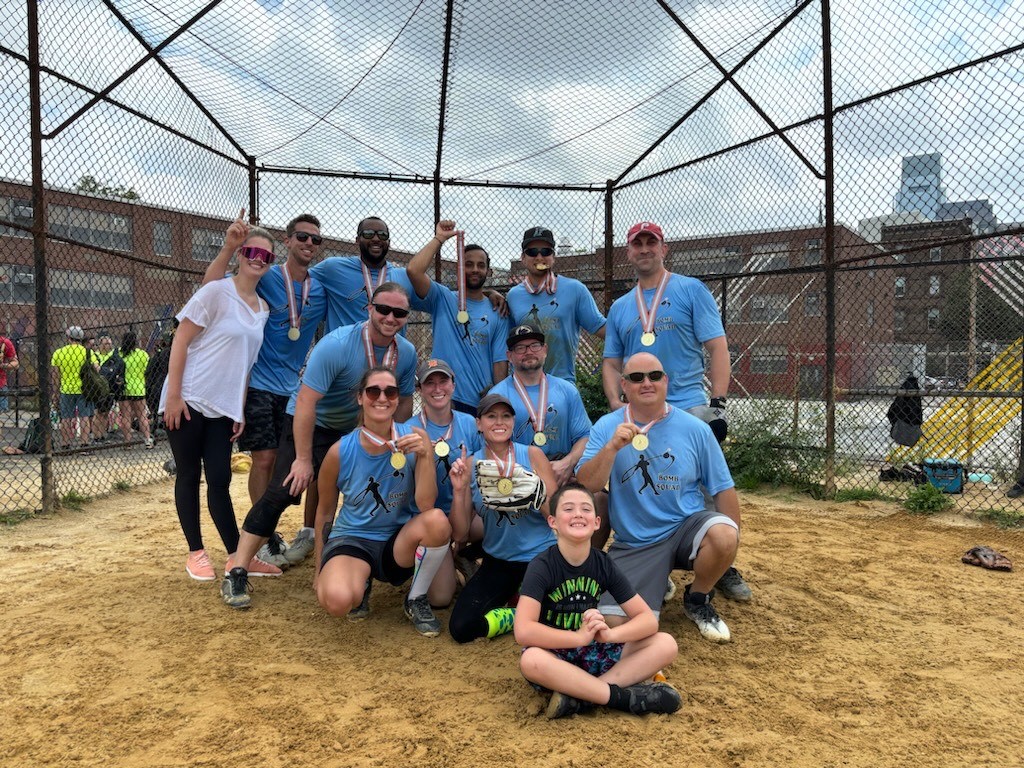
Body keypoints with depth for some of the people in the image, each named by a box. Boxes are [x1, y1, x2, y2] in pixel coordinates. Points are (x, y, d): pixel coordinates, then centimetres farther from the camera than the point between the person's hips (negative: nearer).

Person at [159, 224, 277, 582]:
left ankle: (236, 556, 12)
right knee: (189, 476, 5)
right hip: (187, 402, -5)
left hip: (223, 408, 5)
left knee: (220, 481, 7)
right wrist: (173, 395, -15)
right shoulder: (216, 292, -9)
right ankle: (196, 553, 17)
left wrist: (240, 409, 10)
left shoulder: (263, 308, 9)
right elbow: (180, 341, -11)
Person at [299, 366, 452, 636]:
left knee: (437, 520, -32)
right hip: (352, 539, -1)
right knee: (336, 600, -32)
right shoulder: (340, 452, -12)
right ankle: (359, 582, 8)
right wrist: (320, 570, 12)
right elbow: (325, 511, 4)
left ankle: (416, 600, -4)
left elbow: (426, 506, -18)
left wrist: (424, 455, -31)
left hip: (400, 542, 1)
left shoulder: (415, 438, -12)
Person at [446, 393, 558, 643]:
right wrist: (459, 490, -18)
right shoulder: (471, 465, -2)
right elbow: (459, 533, -3)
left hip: (541, 556, -1)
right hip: (498, 561, 2)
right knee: (460, 628, -15)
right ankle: (520, 613, 10)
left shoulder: (532, 455, -6)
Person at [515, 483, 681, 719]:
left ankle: (579, 696, -23)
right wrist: (579, 636, -30)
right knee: (531, 660, -39)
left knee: (666, 644, -13)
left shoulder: (604, 564, -4)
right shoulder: (542, 566, -16)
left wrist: (610, 633, -26)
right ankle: (628, 697, -25)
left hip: (593, 653, 5)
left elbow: (648, 619, -7)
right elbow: (523, 631, -27)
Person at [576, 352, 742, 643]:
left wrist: (731, 540, -2)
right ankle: (658, 583, 18)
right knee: (615, 621, -18)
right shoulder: (606, 427, -3)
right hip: (633, 544, 0)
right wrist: (612, 447, -25)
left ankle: (697, 600, 0)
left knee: (723, 534, -33)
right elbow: (585, 486, -12)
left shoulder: (695, 429, -2)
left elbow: (722, 488, 3)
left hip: (686, 527, 1)